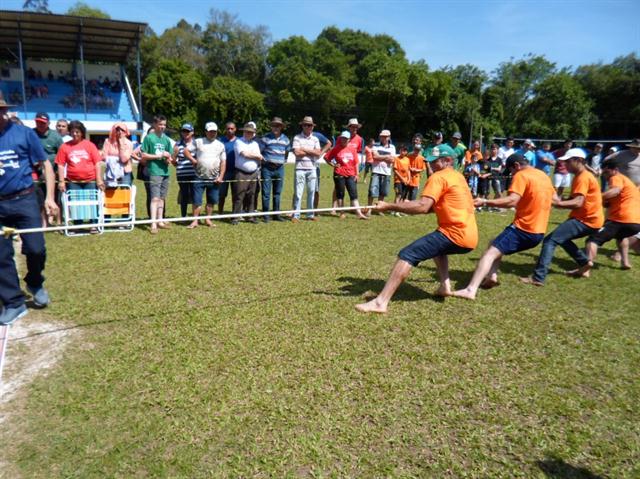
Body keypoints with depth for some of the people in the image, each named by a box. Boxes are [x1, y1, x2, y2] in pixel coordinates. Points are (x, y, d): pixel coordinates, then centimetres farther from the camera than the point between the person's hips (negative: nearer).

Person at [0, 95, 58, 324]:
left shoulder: (23, 132, -4)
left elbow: (46, 165, 1)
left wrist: (49, 197, -4)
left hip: (24, 200, -2)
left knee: (35, 248, -4)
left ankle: (35, 284, 27)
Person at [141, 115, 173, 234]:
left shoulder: (166, 139, 12)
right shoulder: (149, 137, -3)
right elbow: (144, 156, -5)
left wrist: (168, 159, -8)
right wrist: (160, 155, -10)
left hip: (165, 172, 6)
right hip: (154, 172, -6)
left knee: (162, 197, 13)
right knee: (155, 198, -11)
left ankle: (160, 220, 22)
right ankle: (153, 224, -12)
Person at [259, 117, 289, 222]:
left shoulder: (285, 139, 10)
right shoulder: (266, 138, -3)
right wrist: (264, 160, -3)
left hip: (280, 169, 4)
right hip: (267, 168, -4)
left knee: (277, 193, 10)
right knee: (266, 192, -4)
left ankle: (276, 214, 18)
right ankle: (266, 215, 3)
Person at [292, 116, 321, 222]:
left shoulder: (315, 139, 13)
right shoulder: (297, 138, 2)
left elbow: (318, 153, 0)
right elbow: (297, 152, -11)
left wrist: (305, 149, -6)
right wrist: (312, 152, -3)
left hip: (312, 169, 4)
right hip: (300, 168, -4)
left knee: (311, 192, 7)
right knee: (298, 192, -4)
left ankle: (310, 214, 16)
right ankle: (296, 215, -1)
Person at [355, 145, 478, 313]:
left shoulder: (438, 177, -6)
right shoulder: (458, 177, 22)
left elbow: (423, 207, -20)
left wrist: (389, 206, -17)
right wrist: (410, 206, 11)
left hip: (455, 234, -9)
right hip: (469, 237, 9)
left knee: (407, 255, -16)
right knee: (437, 245, 39)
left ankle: (381, 302, -25)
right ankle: (445, 285, 25)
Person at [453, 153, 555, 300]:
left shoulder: (521, 176, -10)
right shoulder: (544, 176, 16)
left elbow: (512, 201, -25)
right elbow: (553, 199, 30)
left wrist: (485, 202, -26)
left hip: (523, 229, -9)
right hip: (538, 231, 9)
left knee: (490, 253, -17)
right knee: (496, 245, 23)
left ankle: (470, 290, -32)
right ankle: (492, 276, 3)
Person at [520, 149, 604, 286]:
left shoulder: (583, 177, -16)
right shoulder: (580, 176, 17)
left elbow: (578, 203, -28)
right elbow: (574, 199, 13)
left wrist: (557, 203, -39)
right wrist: (560, 201, -6)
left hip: (586, 221, -11)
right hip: (585, 218, 11)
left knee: (550, 240, -20)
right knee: (561, 238, 29)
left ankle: (538, 277, -26)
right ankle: (585, 264, 32)